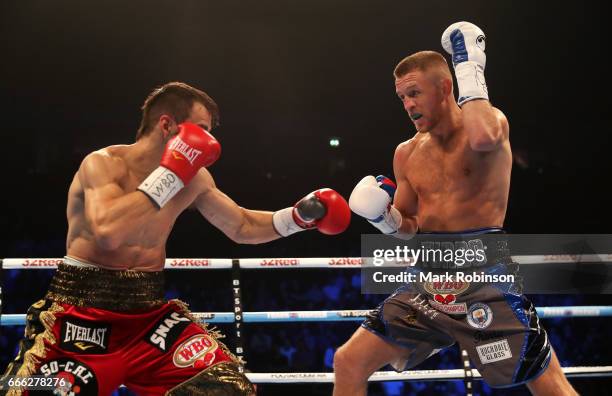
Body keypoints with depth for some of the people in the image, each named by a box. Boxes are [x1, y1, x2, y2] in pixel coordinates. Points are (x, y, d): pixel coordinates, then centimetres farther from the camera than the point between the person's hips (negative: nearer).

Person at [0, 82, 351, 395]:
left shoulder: (194, 178, 5)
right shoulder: (104, 163, -14)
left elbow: (242, 227, 21)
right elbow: (108, 231, -34)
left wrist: (300, 215, 5)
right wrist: (171, 173, -27)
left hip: (148, 311, 6)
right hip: (82, 312, -5)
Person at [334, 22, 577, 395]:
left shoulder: (492, 122, -4)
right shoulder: (407, 154, 11)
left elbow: (482, 138, -31)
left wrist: (470, 68, -18)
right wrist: (386, 218, -3)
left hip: (483, 276, -5)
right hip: (428, 280, 6)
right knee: (348, 362, 2)